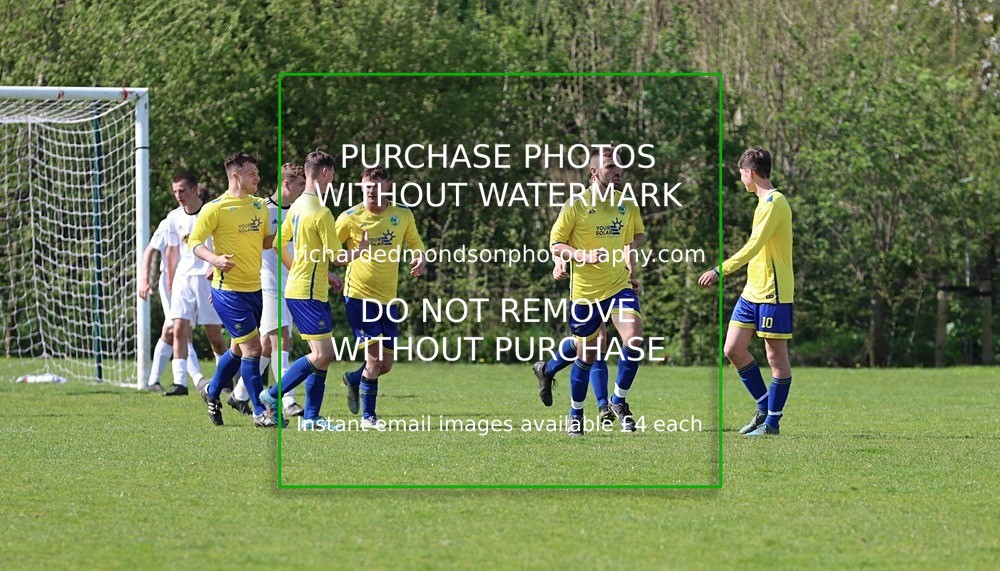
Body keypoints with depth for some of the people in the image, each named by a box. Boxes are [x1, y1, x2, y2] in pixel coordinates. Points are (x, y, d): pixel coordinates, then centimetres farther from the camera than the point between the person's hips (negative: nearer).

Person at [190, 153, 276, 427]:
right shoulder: (216, 208, -11)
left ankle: (212, 392, 38)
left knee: (239, 348, 16)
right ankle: (260, 412, -1)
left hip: (255, 288, 7)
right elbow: (194, 242, -9)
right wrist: (214, 259, -27)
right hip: (229, 291, -7)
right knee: (252, 347, -8)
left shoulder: (260, 206, 10)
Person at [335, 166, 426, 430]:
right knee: (375, 354, -15)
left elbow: (415, 241, 19)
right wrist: (346, 257, -21)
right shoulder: (350, 217, -7)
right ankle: (367, 416, -3)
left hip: (388, 298, 5)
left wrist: (420, 259, -3)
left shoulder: (403, 215, 2)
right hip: (359, 296, -5)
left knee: (385, 364, 7)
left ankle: (354, 380, 39)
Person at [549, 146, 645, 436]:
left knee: (634, 340, -19)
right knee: (587, 356, 7)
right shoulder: (576, 205, -9)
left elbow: (638, 233, 24)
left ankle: (619, 401, 3)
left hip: (619, 285, 2)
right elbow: (555, 245, -6)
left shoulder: (627, 204, 4)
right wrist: (584, 256, -21)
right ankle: (575, 414, 28)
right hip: (585, 289, -2)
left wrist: (631, 250, 7)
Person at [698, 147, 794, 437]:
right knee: (733, 349, 6)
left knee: (776, 357, -2)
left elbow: (753, 247, -23)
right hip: (752, 291, 10)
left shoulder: (774, 202, -15)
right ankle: (763, 406, 19)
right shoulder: (764, 202, 16)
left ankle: (772, 422, 4)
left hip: (774, 293, -10)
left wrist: (720, 271, -25)